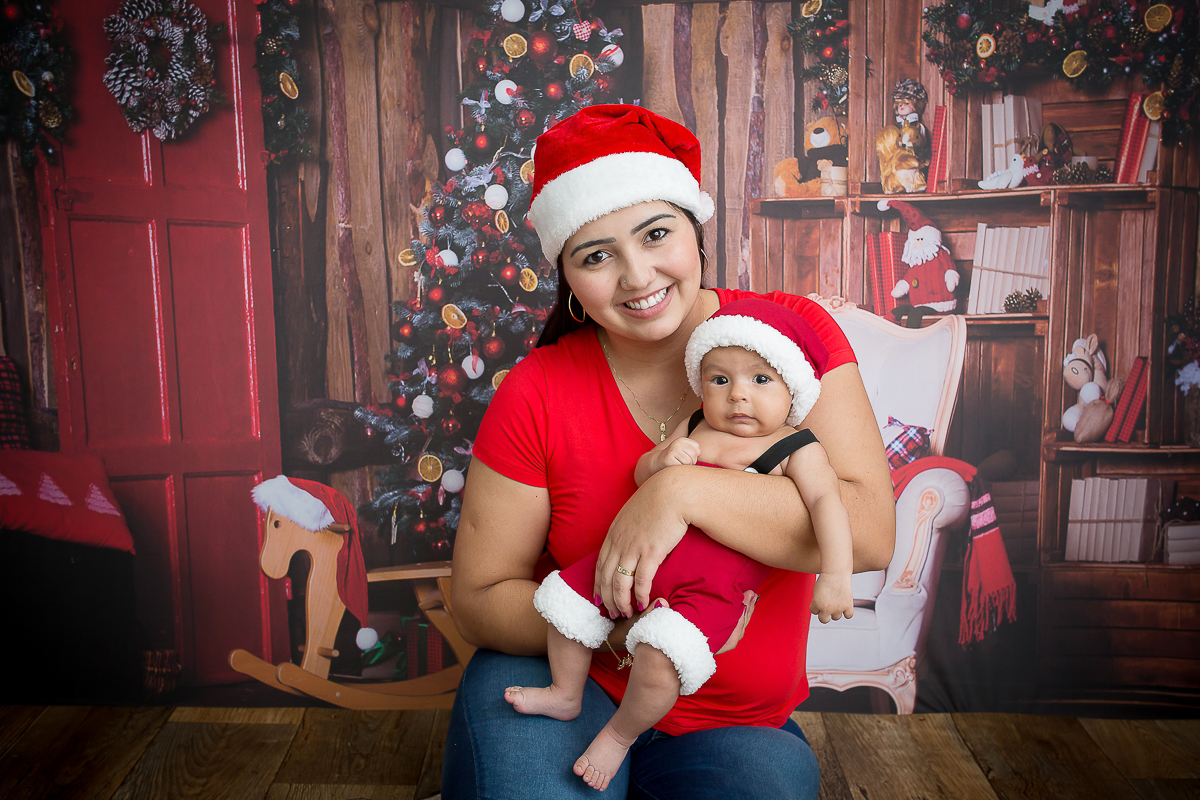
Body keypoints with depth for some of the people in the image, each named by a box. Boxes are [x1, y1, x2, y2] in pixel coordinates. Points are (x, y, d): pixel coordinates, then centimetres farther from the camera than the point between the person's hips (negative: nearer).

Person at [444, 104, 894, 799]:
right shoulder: (538, 393, -11)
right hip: (568, 683, -1)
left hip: (736, 726, 2)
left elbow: (871, 534, -20)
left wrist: (681, 491, -28)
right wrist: (610, 626, -23)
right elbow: (479, 598, -5)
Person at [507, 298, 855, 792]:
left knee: (661, 657, -28)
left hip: (715, 583, -6)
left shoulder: (796, 450, -3)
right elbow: (640, 474, 14)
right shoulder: (695, 427, 13)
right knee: (567, 595, 9)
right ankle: (566, 695, 32)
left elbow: (826, 501, -15)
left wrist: (835, 574, -30)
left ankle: (620, 734, 4)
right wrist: (663, 460, -10)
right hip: (649, 552, 7)